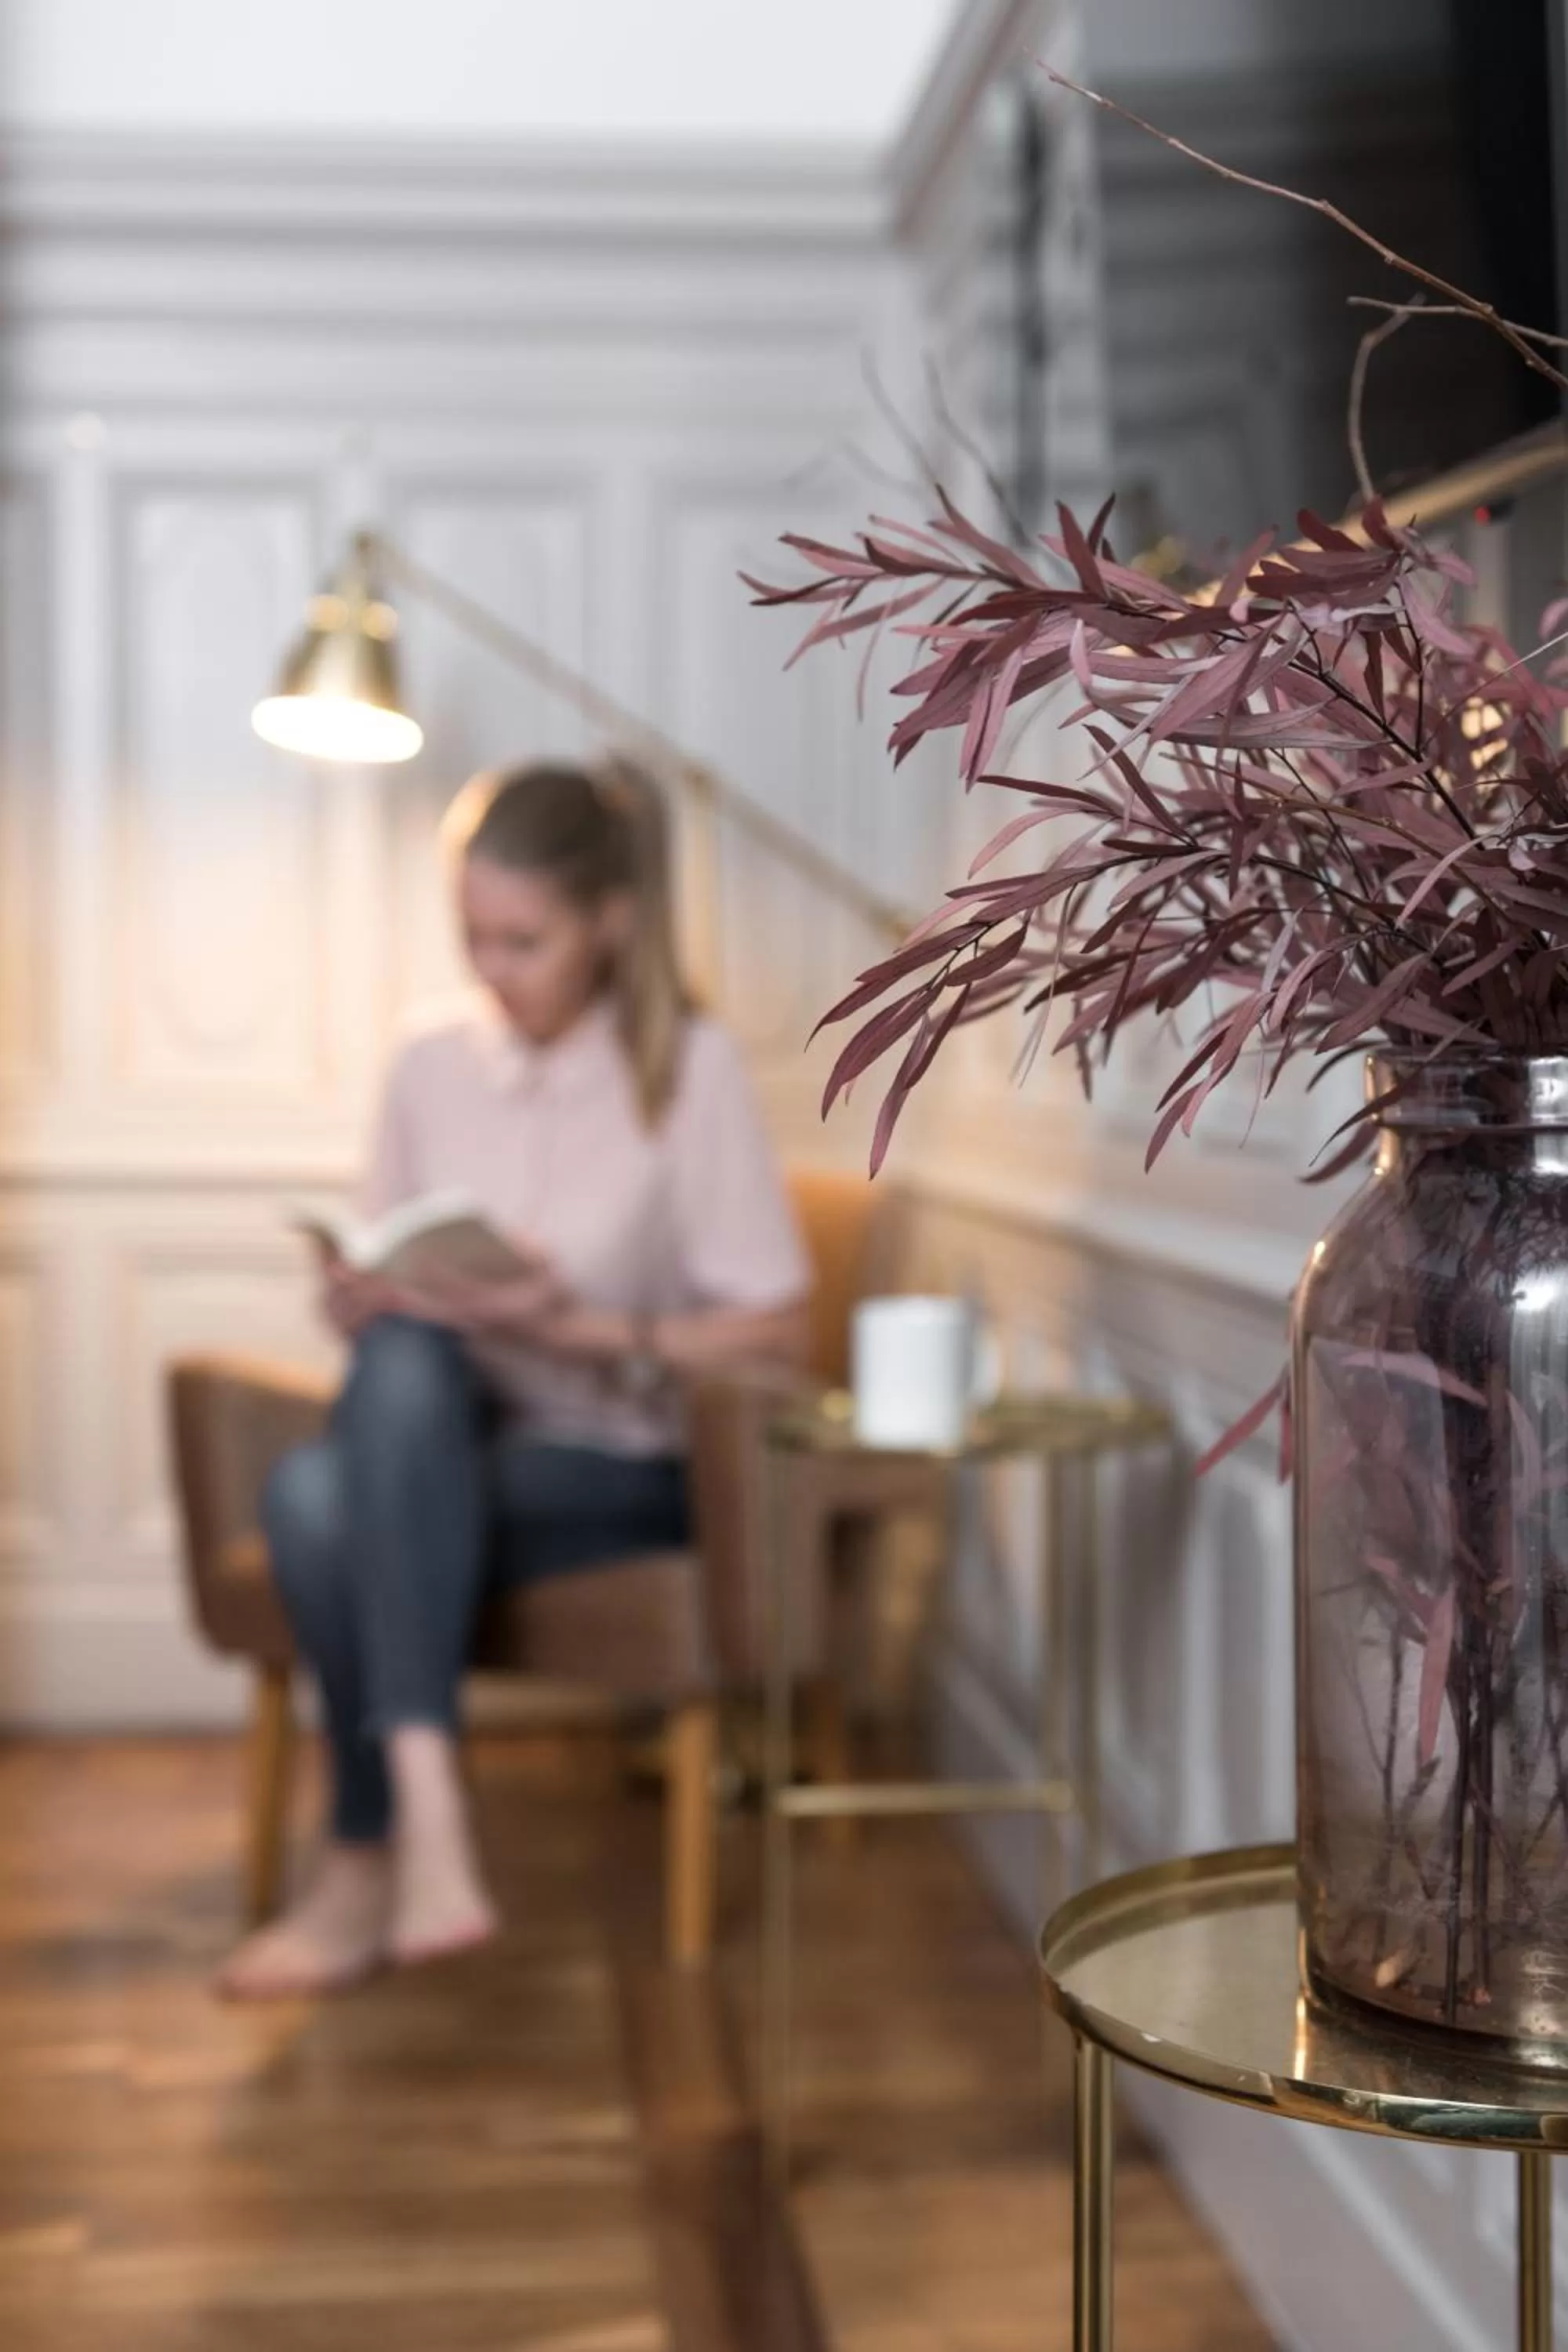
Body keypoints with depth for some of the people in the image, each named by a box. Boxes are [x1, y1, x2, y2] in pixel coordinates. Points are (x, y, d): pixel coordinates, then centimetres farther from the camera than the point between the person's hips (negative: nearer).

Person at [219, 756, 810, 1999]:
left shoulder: (693, 1069, -4)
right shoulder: (431, 1068, 9)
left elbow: (779, 1331, -6)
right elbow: (369, 1295, 16)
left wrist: (581, 1329, -18)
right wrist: (360, 1297, -9)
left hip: (625, 1472, -4)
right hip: (440, 1448, 4)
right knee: (328, 1469, -32)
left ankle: (368, 1861, -24)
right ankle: (425, 1816, -33)